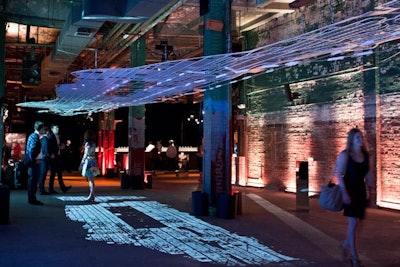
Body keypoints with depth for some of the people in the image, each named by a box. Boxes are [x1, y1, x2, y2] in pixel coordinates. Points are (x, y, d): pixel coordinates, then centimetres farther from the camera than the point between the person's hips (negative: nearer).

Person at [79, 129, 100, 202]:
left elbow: (86, 155, -12)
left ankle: (91, 196, -5)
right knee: (91, 180, 12)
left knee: (90, 180, -6)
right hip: (93, 161, 8)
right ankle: (92, 195, 15)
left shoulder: (88, 143, -11)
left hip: (88, 161, -8)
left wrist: (81, 163, -8)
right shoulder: (93, 143, 11)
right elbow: (93, 153, 11)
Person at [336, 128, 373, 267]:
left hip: (361, 191, 6)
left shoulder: (365, 155, 5)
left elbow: (367, 173, 12)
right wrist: (344, 193, -18)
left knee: (357, 222, 13)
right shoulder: (345, 155, -10)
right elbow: (339, 175, -11)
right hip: (349, 191, -6)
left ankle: (345, 244, 38)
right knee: (354, 222, -8)